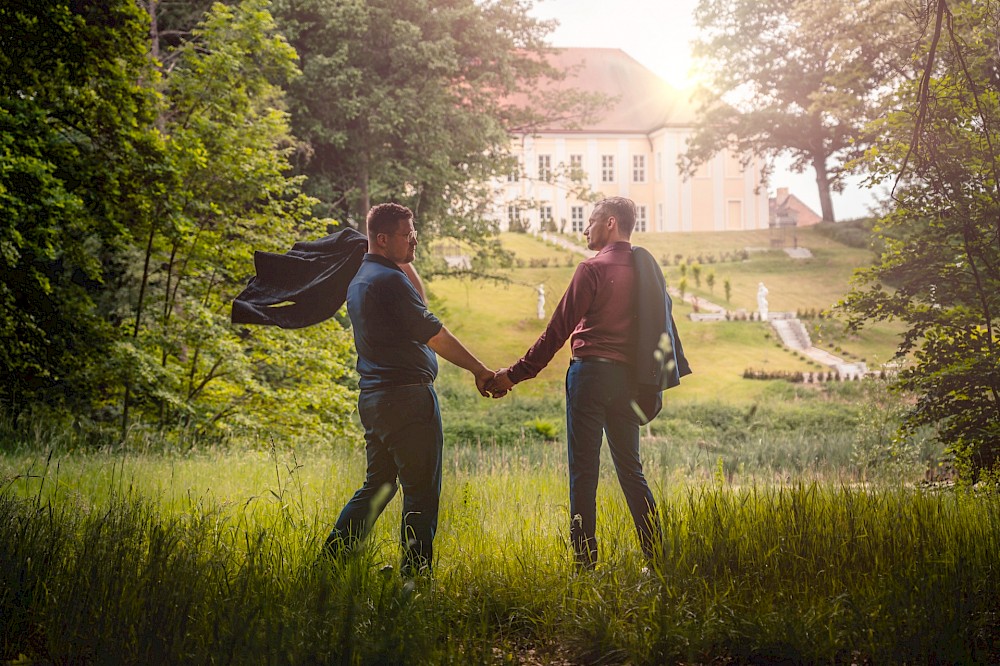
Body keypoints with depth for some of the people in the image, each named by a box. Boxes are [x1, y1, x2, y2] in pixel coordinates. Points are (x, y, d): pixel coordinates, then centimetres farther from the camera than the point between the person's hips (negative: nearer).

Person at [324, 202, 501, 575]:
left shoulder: (359, 280, 16)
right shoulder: (389, 279, -15)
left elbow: (417, 306, 28)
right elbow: (434, 334, -15)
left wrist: (405, 263, 20)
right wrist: (480, 371, -9)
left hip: (374, 397, 10)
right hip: (407, 395, -10)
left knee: (378, 485, 17)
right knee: (421, 489, -2)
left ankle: (332, 556, 15)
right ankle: (415, 571, 2)